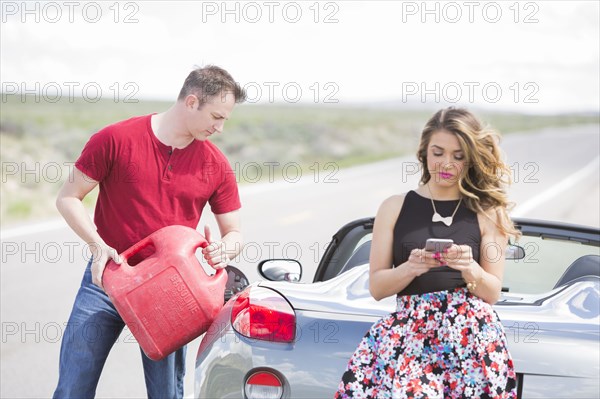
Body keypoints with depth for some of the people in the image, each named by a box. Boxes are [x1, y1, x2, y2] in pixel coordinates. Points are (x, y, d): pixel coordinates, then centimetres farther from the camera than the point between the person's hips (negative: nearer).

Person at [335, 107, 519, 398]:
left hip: (471, 331, 0)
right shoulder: (395, 208, 11)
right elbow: (376, 288, 9)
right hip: (408, 328, 0)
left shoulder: (487, 214, 10)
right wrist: (410, 268, -10)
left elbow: (493, 293, 9)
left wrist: (470, 268, -11)